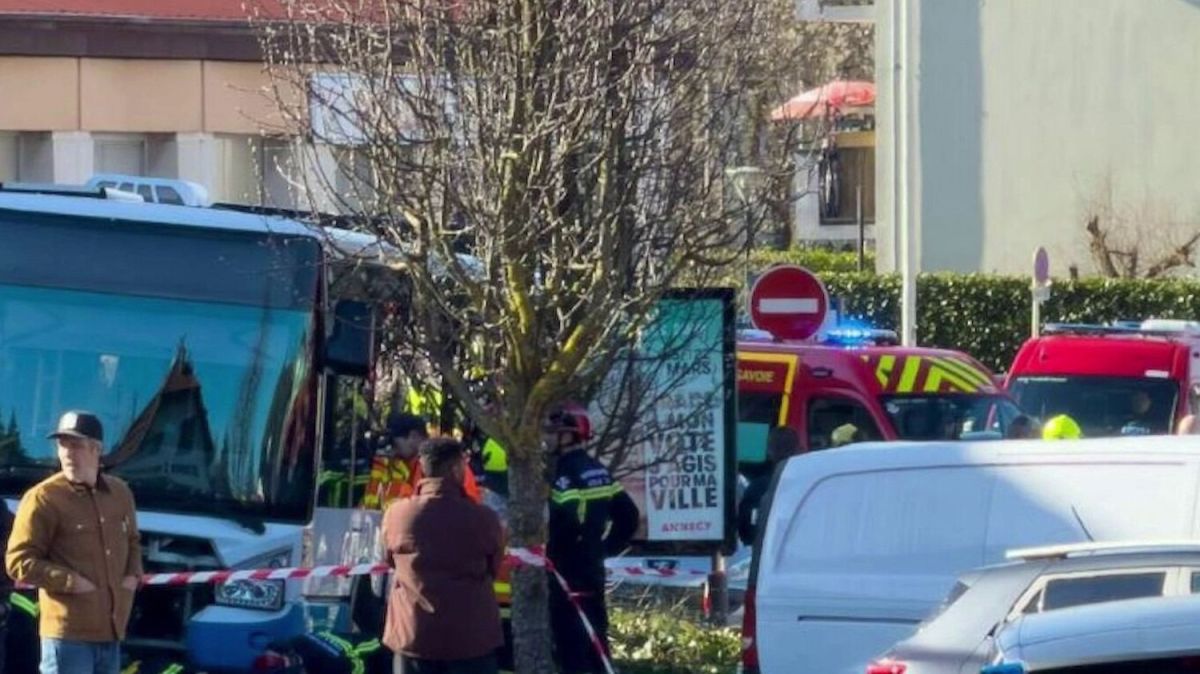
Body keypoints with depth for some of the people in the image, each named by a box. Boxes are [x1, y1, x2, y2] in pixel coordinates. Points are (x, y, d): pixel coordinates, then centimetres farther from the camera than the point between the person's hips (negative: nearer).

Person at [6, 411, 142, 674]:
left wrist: (133, 574, 7)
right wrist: (72, 582, -17)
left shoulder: (120, 493, 12)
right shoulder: (43, 499, -7)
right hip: (68, 634, -7)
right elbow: (19, 563, -9)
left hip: (111, 632, 7)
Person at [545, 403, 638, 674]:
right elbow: (628, 515, 18)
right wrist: (608, 547, 17)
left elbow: (567, 524, -29)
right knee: (595, 640, 15)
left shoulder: (567, 476, -17)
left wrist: (550, 555, -14)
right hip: (592, 569, 10)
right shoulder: (598, 472, 13)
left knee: (572, 645, -9)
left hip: (568, 573, -10)